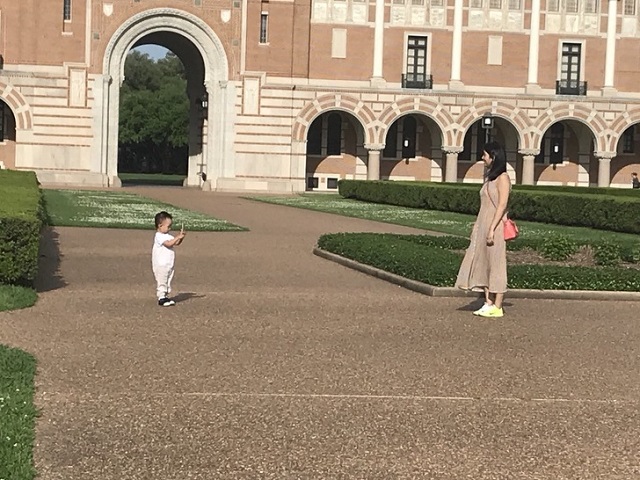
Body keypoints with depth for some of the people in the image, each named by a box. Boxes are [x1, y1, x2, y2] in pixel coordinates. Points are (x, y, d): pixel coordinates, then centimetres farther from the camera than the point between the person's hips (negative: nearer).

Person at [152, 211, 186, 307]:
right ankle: (161, 298, -2)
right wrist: (177, 237, -24)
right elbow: (168, 243, -25)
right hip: (160, 265, -9)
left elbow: (176, 243, 15)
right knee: (162, 282, -5)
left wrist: (181, 237, -2)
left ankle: (165, 296, 18)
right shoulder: (159, 236, -14)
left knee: (168, 281, 12)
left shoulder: (168, 235, 14)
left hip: (169, 264, 9)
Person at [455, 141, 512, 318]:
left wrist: (492, 229, -21)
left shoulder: (502, 178, -9)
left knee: (496, 265, -4)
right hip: (483, 226, 9)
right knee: (483, 264, 6)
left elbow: (502, 205, -16)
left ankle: (497, 307, -1)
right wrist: (477, 228, 15)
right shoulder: (489, 178, 17)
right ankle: (488, 303, 9)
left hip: (495, 227, -9)